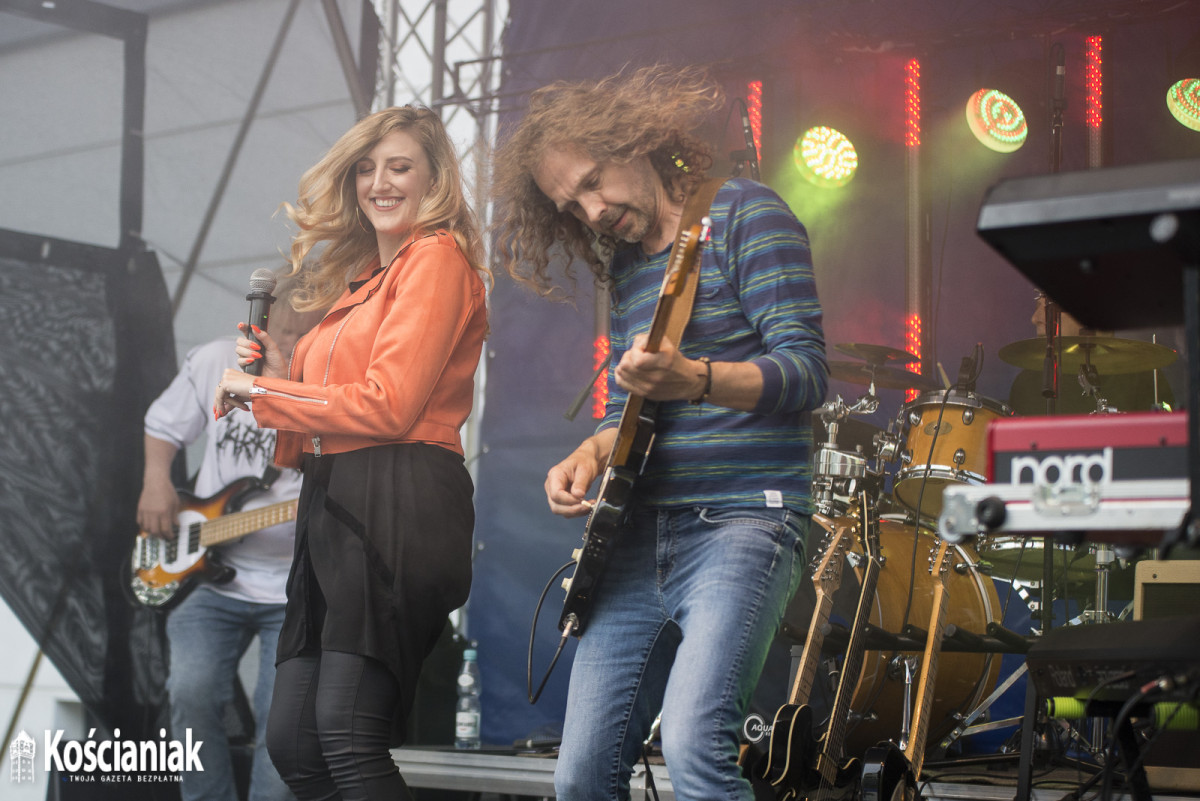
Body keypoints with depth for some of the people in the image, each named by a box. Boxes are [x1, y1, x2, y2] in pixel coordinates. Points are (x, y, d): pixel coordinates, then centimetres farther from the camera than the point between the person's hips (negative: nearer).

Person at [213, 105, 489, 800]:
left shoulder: (437, 255, -2)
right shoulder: (361, 279, 25)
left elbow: (387, 405, -12)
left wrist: (261, 392, -2)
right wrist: (277, 378, 7)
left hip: (400, 505, -9)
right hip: (335, 507, 9)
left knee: (346, 735, -16)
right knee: (291, 741, 4)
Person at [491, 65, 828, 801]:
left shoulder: (744, 215, -3)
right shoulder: (623, 265, 18)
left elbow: (806, 371, -12)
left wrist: (694, 379, -29)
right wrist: (590, 456, 1)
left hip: (741, 522, -7)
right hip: (640, 538, 7)